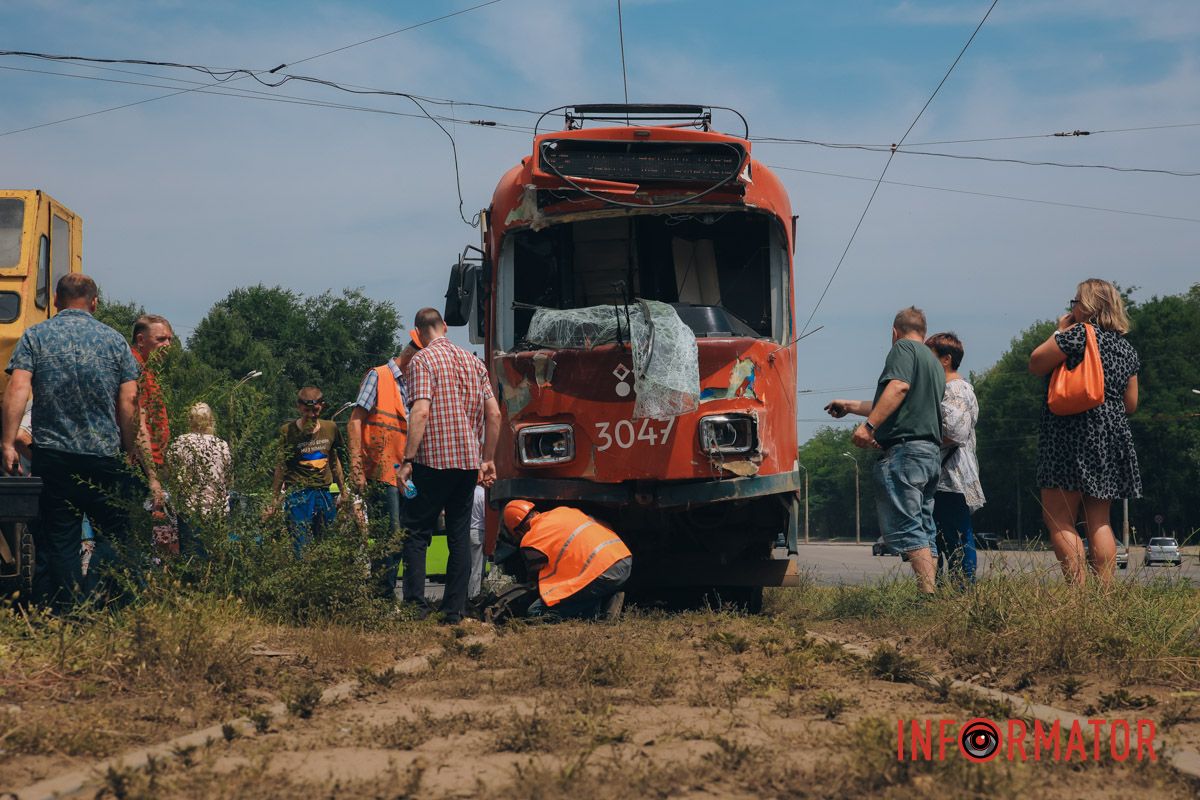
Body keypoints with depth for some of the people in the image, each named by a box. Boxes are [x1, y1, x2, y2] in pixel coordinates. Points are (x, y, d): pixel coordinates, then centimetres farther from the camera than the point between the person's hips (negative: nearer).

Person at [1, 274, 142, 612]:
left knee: (57, 539, 5)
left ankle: (65, 612, 3)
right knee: (114, 535, 8)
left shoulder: (35, 336, 4)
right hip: (105, 457, 0)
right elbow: (129, 401, 0)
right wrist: (131, 451, 7)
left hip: (52, 455, 1)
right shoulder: (115, 340, 5)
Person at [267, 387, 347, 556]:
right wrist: (274, 499, -1)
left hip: (325, 492, 4)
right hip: (298, 494, -4)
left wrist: (343, 491, 22)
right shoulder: (288, 431, -5)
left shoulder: (330, 428, 6)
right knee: (303, 547, -9)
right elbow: (281, 466, 0)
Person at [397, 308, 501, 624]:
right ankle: (454, 613, 8)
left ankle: (415, 607, -8)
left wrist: (407, 461, -16)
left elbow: (421, 412, -17)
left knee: (417, 533, 1)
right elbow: (494, 414, 10)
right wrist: (488, 459, 17)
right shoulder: (473, 361, 13)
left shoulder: (422, 360, -5)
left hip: (433, 460, -5)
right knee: (460, 536, 9)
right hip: (469, 461, 5)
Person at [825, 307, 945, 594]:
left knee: (905, 528, -12)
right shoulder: (934, 363, 28)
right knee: (924, 532, 10)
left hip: (904, 449, -9)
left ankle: (929, 595, -20)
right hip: (932, 452, 9)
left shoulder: (903, 348, 1)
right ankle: (934, 593, 7)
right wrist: (849, 406, 46)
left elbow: (898, 387, -19)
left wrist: (869, 425, -25)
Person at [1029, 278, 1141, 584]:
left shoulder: (1077, 334, -8)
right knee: (1099, 521, 10)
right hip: (1113, 437, 8)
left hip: (1072, 436, -8)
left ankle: (1079, 590, -14)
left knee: (1058, 520, -5)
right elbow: (1131, 404, 18)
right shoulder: (1127, 348, 15)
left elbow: (1035, 364, -1)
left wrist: (1059, 331, 9)